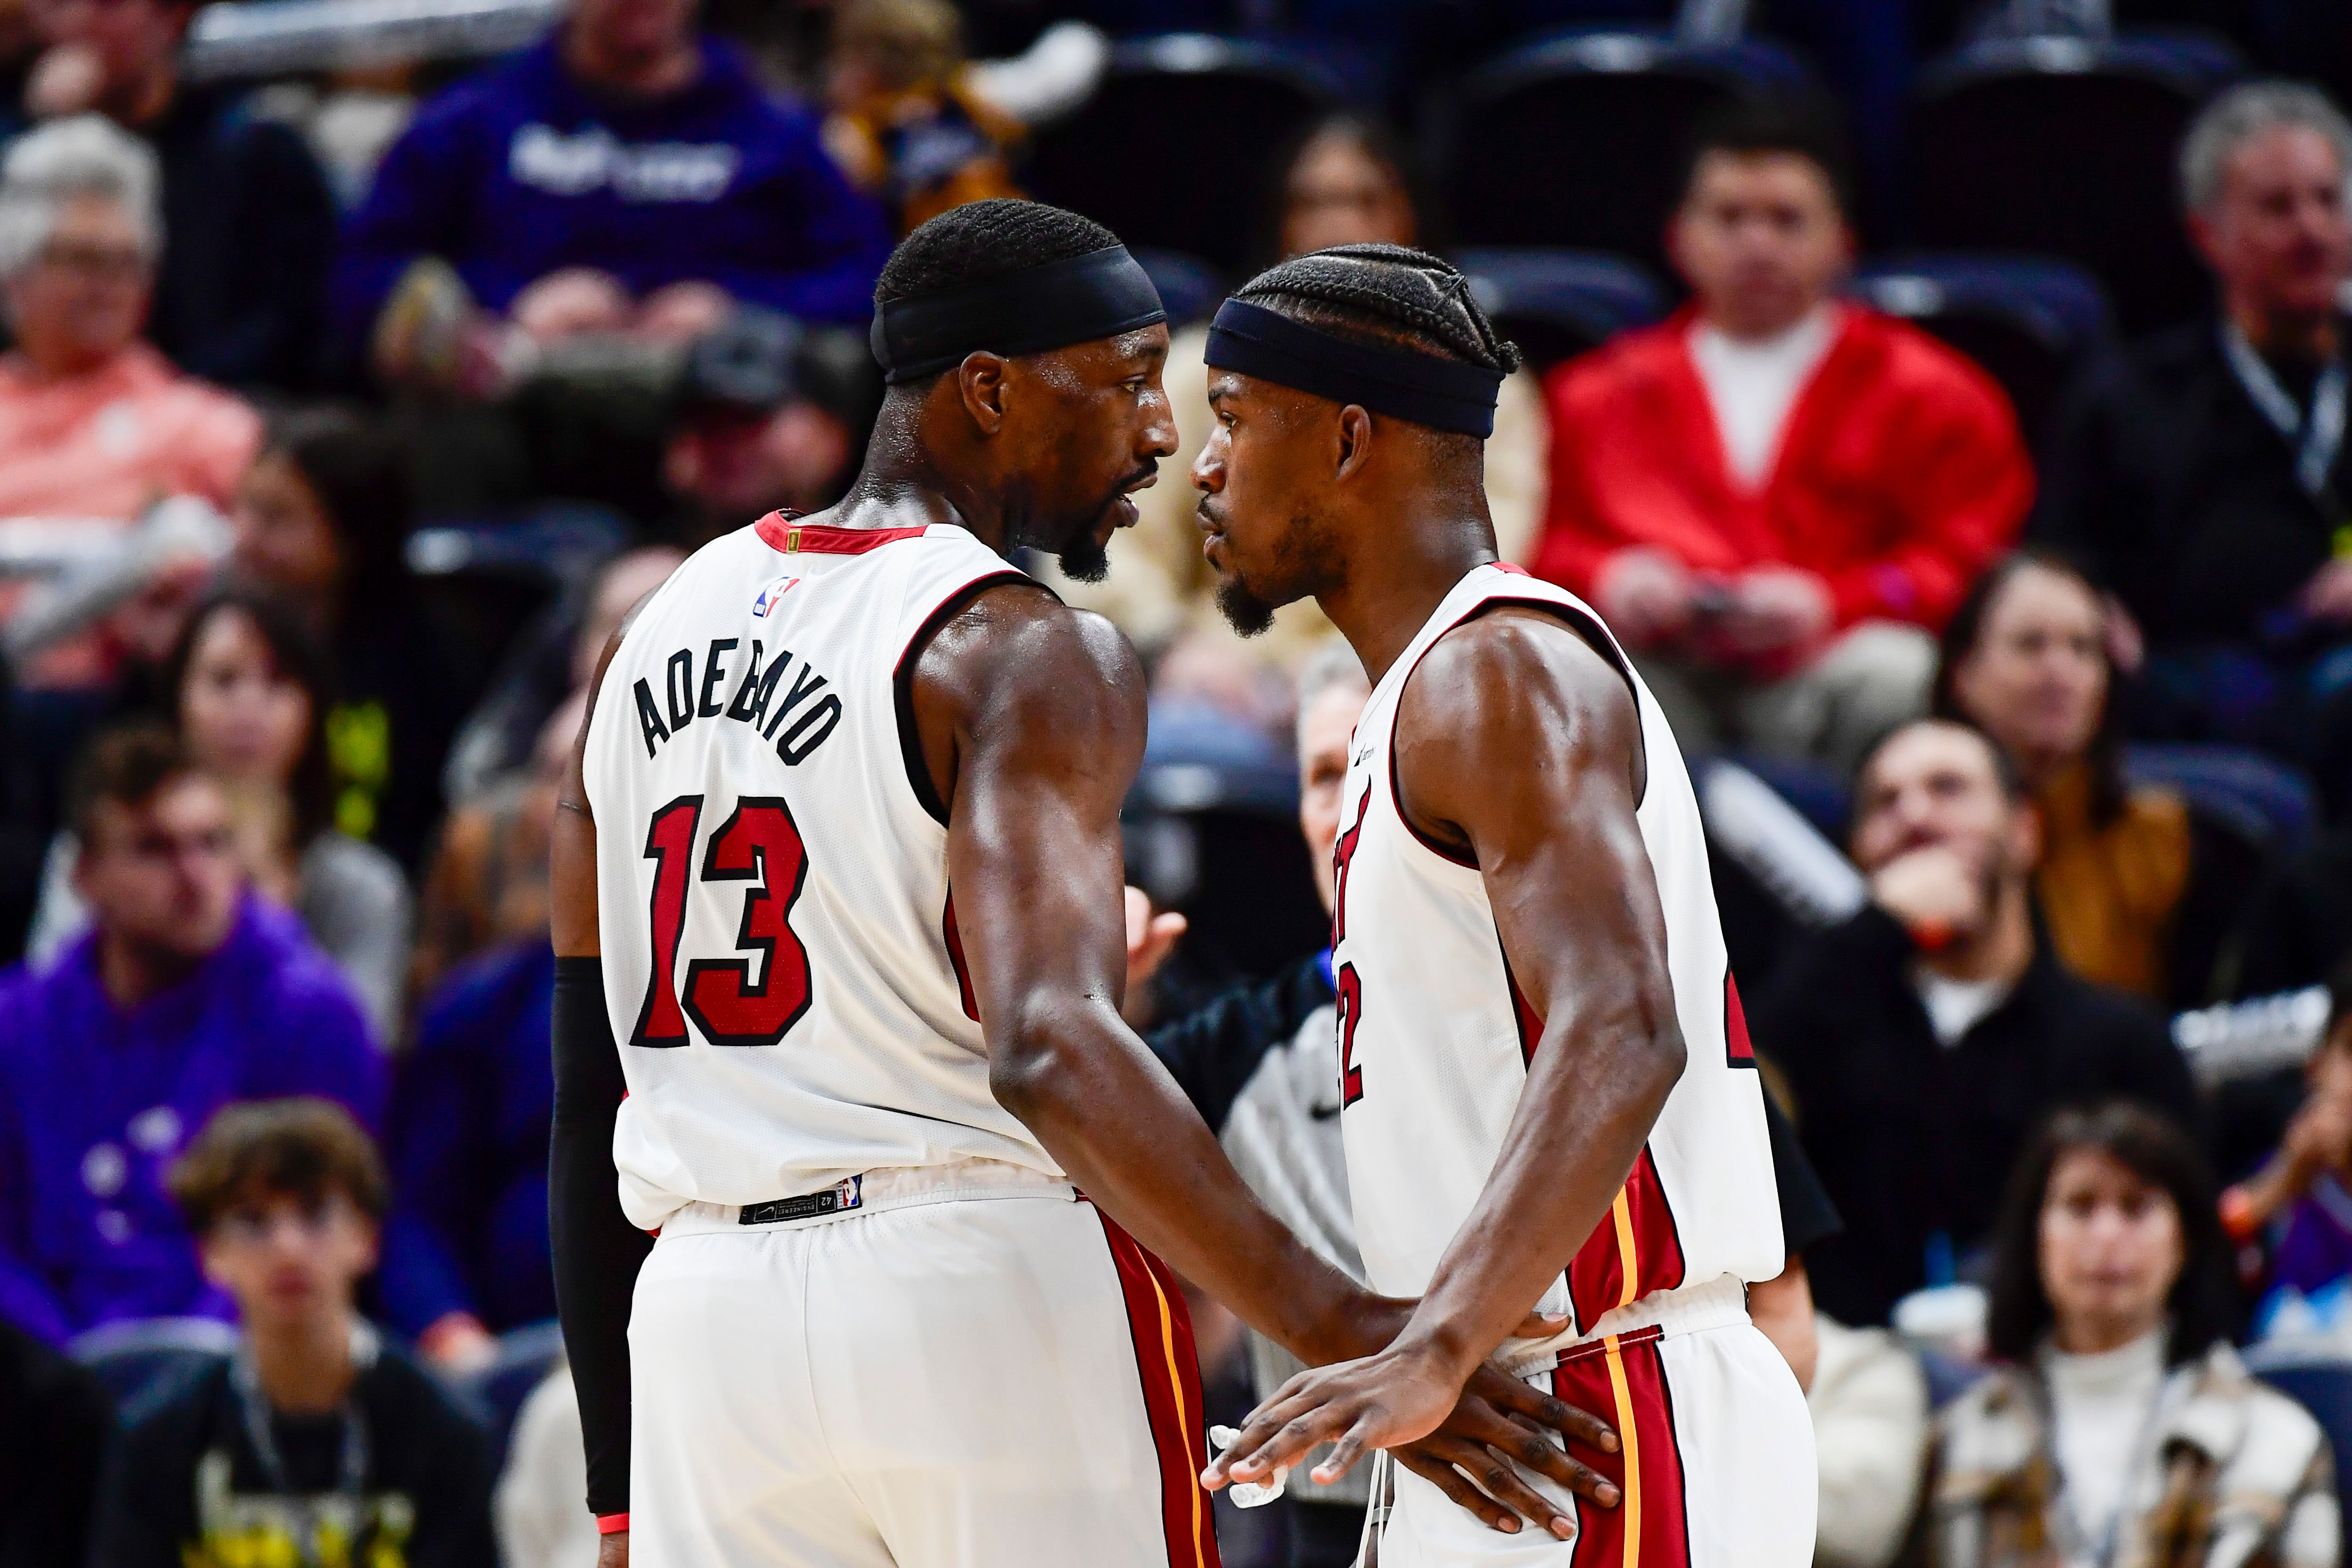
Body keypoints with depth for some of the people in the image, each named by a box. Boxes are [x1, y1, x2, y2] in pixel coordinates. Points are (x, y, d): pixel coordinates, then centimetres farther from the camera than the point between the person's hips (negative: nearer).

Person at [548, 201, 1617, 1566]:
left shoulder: (660, 631, 15)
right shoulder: (1029, 657, -8)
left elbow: (590, 1101, 17)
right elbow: (1046, 1054, -25)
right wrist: (1341, 1332, -29)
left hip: (699, 1312, 6)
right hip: (999, 1292, -6)